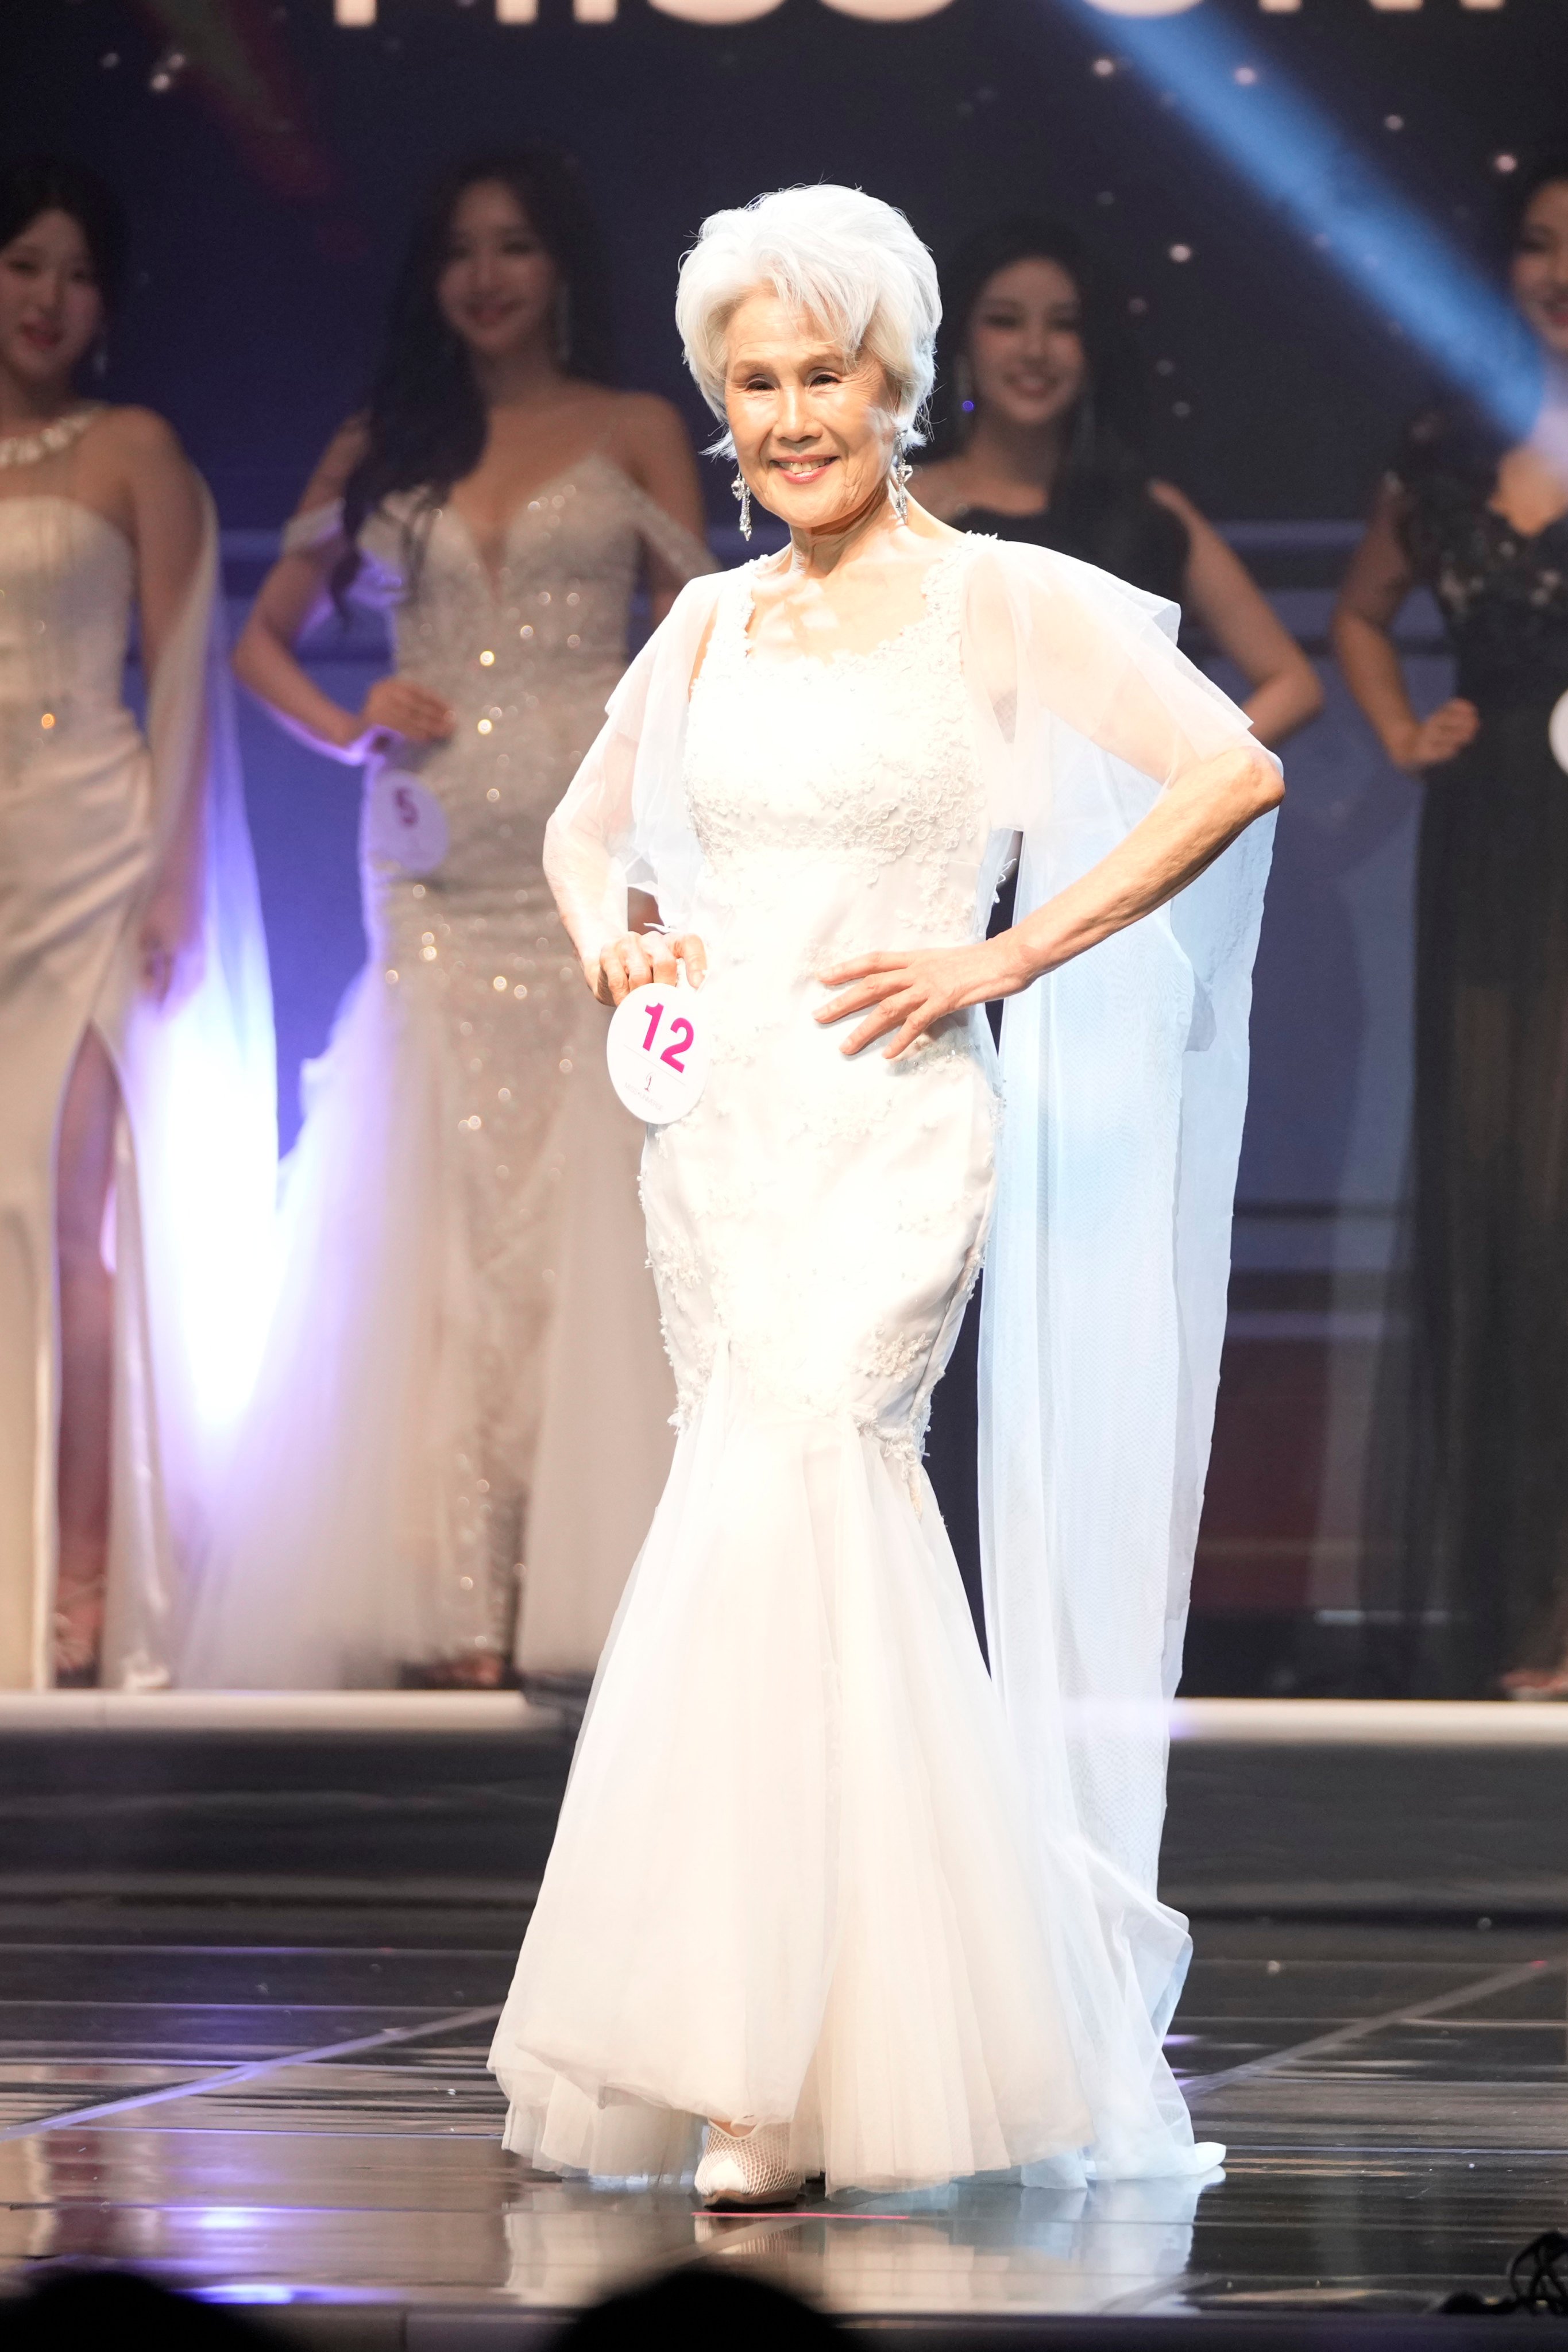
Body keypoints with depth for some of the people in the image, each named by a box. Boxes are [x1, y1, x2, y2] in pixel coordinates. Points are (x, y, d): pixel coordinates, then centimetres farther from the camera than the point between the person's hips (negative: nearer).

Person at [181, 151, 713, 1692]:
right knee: (434, 1222, -2)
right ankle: (452, 1606, -4)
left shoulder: (633, 434, 8)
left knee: (580, 1208, -6)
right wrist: (349, 731, -2)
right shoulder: (380, 448, 14)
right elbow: (263, 639, 18)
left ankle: (570, 1590, -6)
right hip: (433, 869, 2)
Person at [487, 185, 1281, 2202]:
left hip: (891, 1127, -5)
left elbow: (1230, 772, -7)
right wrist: (606, 936, 5)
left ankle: (761, 2082, -14)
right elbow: (588, 823, 28)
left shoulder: (1002, 601, -2)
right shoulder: (710, 625, 13)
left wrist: (999, 961, -10)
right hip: (719, 1122, 5)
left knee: (770, 1514, -17)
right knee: (828, 1519, 5)